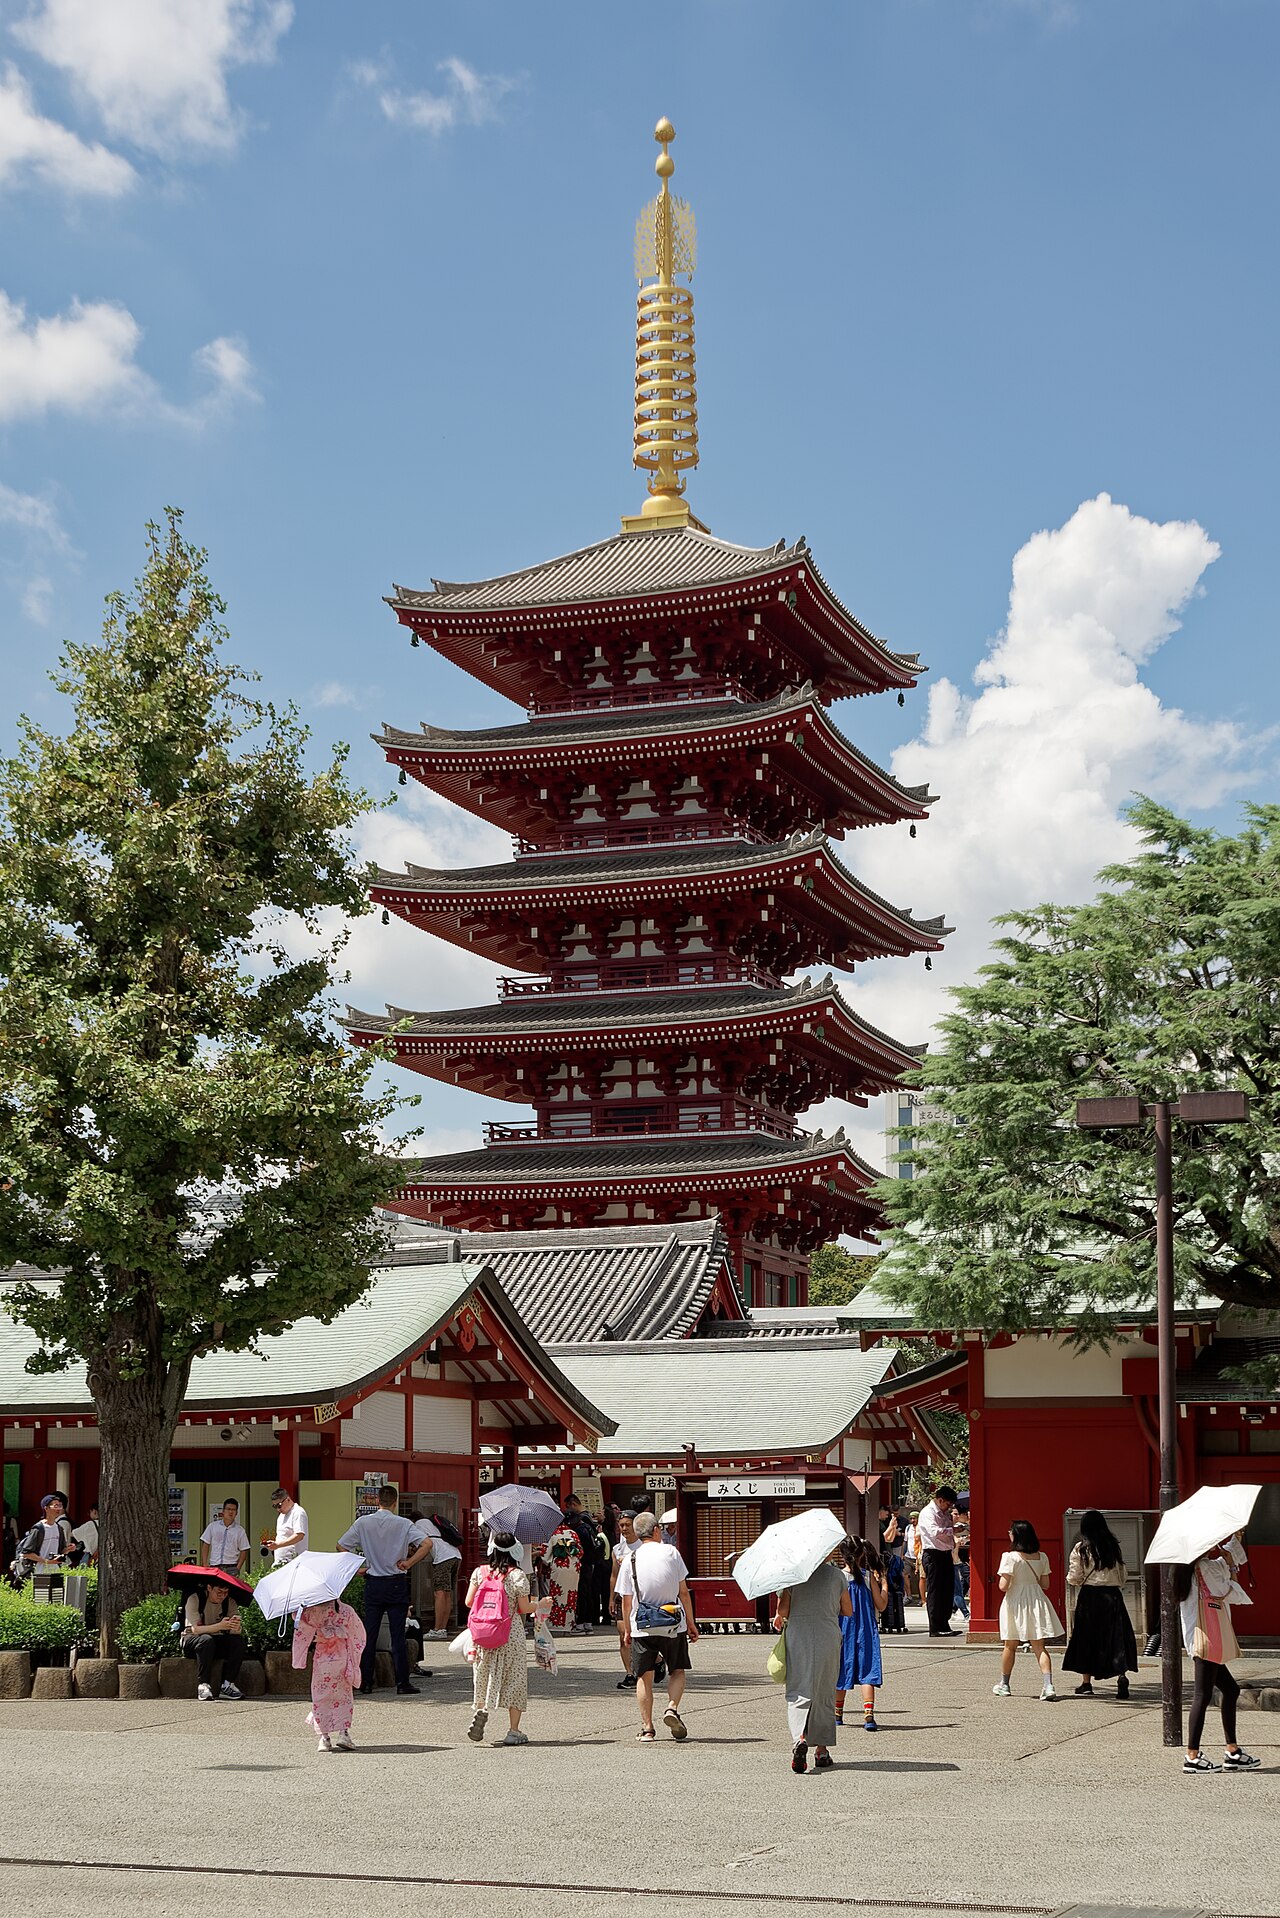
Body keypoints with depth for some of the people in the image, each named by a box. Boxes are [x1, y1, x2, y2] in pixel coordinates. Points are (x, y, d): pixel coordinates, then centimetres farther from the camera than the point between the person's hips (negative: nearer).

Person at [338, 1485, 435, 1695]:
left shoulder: (363, 1522, -1)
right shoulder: (404, 1524, -7)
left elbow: (341, 1546, 1)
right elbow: (427, 1543, -18)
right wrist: (409, 1562, -9)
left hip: (372, 1583, 2)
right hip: (396, 1583, -2)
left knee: (369, 1634, 8)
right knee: (398, 1634, 3)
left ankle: (365, 1683, 9)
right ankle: (402, 1682, 4)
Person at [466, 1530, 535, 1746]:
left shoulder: (479, 1572, 1)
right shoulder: (517, 1575, -8)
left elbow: (468, 1602, 4)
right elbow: (524, 1609, -7)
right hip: (511, 1635, -3)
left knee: (483, 1676, 15)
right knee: (514, 1679, 7)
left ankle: (481, 1709, -12)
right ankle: (513, 1730, 7)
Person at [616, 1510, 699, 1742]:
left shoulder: (630, 1560, 0)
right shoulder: (670, 1552, -2)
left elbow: (627, 1601, 2)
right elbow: (683, 1592, 0)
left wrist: (627, 1630, 14)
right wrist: (691, 1622, 8)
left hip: (642, 1627, 1)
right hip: (673, 1625, -1)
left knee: (644, 1677, 8)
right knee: (677, 1671, 16)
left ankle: (647, 1728, 5)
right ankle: (672, 1707, -8)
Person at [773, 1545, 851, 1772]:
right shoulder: (837, 1575, 2)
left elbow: (783, 1609, -6)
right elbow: (848, 1611, 9)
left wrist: (778, 1617, 16)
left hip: (798, 1637, -1)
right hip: (828, 1638, 1)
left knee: (798, 1691, -1)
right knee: (825, 1694, 14)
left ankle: (800, 1738, -27)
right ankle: (822, 1750, 18)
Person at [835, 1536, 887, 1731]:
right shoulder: (869, 1577, -4)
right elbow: (881, 1605, -1)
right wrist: (884, 1583, 11)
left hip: (843, 1630, 0)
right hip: (867, 1632, 0)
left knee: (841, 1671, 15)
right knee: (868, 1671, -2)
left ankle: (837, 1713, 29)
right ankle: (868, 1715, -17)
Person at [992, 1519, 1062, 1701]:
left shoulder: (1010, 1557, -14)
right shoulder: (1042, 1557, 1)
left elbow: (1003, 1586, -17)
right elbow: (1045, 1584, 7)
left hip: (1016, 1603, -3)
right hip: (1036, 1602, 3)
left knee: (1010, 1646, 13)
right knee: (1039, 1647, 3)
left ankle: (1004, 1684, 26)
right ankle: (1048, 1685, -13)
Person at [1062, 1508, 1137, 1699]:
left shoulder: (1081, 1548, -5)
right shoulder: (1114, 1546, 5)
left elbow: (1074, 1578, -5)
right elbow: (1123, 1575, 9)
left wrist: (1076, 1580, 16)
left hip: (1089, 1595, -2)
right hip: (1113, 1595, 2)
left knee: (1086, 1638, 8)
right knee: (1116, 1636, 3)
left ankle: (1086, 1683, 11)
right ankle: (1122, 1676, -14)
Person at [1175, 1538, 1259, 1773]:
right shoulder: (1204, 1568, -12)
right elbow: (1229, 1593, -5)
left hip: (1207, 1642, 10)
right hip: (1207, 1640, -10)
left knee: (1230, 1690, 15)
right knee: (1203, 1695, -8)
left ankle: (1232, 1752, 17)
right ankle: (1192, 1756, -7)